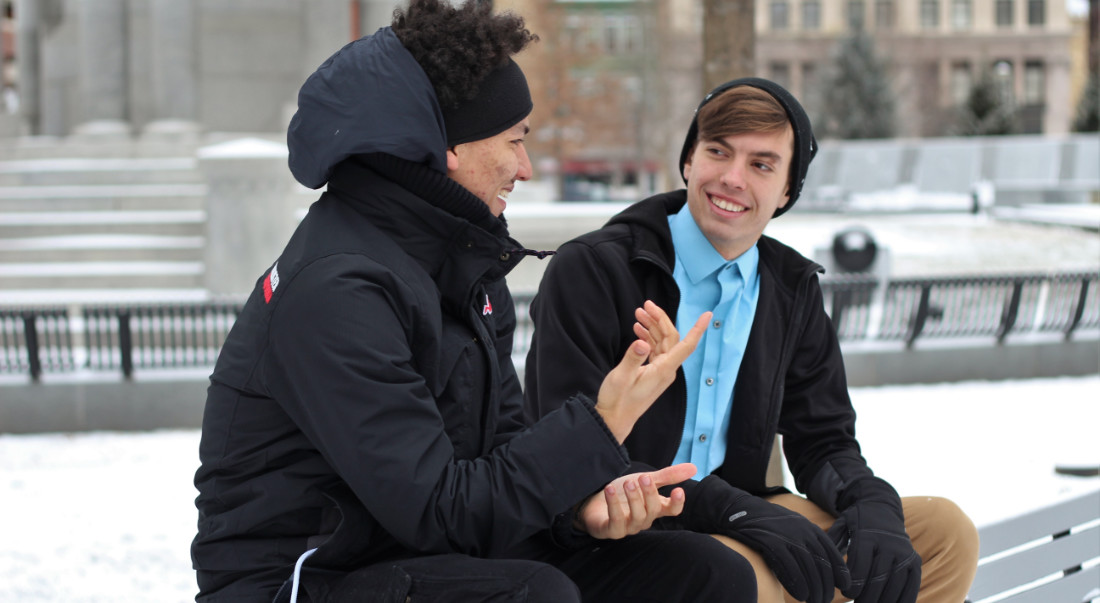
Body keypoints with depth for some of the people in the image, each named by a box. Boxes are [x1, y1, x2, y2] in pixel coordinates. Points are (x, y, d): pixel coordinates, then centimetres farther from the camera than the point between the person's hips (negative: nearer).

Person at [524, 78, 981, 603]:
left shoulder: (792, 289, 11)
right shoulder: (591, 270, -9)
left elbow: (822, 441, 13)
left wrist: (873, 506, -12)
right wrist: (736, 511, -26)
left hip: (735, 527, 7)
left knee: (944, 531, -6)